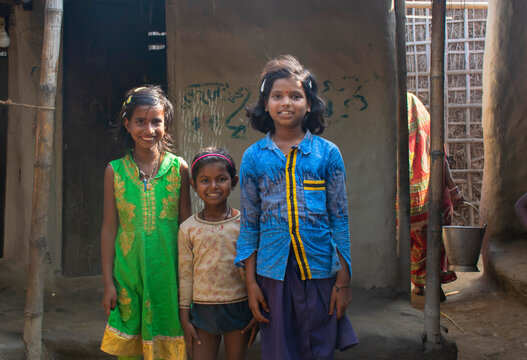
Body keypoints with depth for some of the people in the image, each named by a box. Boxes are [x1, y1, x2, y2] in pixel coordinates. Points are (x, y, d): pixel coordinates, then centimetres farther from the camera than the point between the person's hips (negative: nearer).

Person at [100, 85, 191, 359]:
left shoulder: (178, 167, -1)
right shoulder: (115, 170, 0)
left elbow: (186, 223, 3)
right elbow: (109, 227, 2)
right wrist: (108, 282, 1)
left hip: (168, 271, 0)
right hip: (128, 271, 0)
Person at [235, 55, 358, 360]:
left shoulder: (327, 153, 0)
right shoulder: (253, 157, 2)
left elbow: (340, 219, 2)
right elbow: (249, 223, 5)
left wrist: (344, 280, -1)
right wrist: (251, 282, 2)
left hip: (320, 271, 0)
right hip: (273, 273, 1)